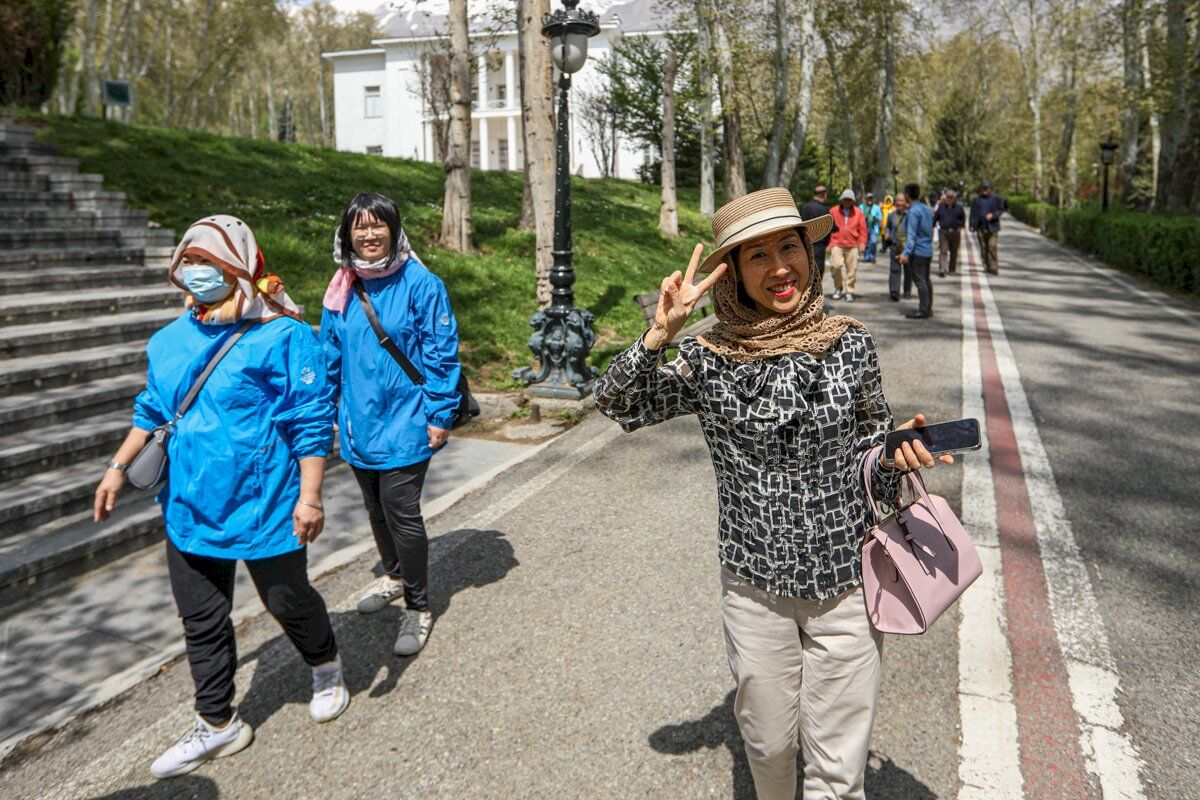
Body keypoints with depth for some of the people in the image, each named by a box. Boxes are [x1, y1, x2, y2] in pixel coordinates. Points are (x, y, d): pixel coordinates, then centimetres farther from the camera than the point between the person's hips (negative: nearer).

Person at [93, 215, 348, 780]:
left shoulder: (280, 335, -13)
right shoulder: (169, 341, 8)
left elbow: (310, 422, -14)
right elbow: (152, 413, 21)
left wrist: (310, 496, -18)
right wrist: (119, 467, 15)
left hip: (263, 504, -6)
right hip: (190, 507, 7)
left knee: (287, 601, 12)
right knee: (200, 619, 13)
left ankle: (326, 670, 42)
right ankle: (216, 726, 30)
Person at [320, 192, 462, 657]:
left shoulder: (420, 284, -11)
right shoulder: (342, 289, 6)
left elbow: (442, 353, -10)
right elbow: (330, 356, 14)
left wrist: (440, 414, -12)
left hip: (404, 419, -6)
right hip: (359, 421, 6)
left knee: (401, 510, -6)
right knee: (376, 509, 19)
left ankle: (418, 608, 10)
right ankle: (394, 576, 43)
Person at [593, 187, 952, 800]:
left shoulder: (849, 343, -5)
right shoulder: (708, 358, -7)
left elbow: (868, 446, 6)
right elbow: (617, 404, -8)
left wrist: (894, 453, -16)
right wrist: (659, 334, -22)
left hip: (845, 587, 0)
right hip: (753, 588, 1)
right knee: (767, 748, 21)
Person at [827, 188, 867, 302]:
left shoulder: (858, 213, 8)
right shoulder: (834, 211, 6)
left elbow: (863, 229, 9)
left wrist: (862, 243, -1)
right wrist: (829, 243, 3)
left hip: (852, 246, 1)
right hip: (837, 244, -1)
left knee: (851, 269, 1)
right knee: (835, 265, -16)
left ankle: (849, 292, 13)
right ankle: (838, 287, 7)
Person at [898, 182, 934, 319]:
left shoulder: (913, 211, -16)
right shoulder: (927, 209, 11)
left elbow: (911, 234, -22)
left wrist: (906, 253, -25)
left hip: (917, 251, -9)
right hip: (928, 250, 9)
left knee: (920, 281, -6)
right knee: (926, 280, 14)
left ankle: (923, 310, -5)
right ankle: (928, 309, 20)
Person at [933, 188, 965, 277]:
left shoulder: (959, 208, 4)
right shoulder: (941, 207, 6)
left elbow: (963, 218, 15)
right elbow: (935, 218, 12)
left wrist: (960, 227, 2)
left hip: (955, 232, 1)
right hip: (943, 232, -1)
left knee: (954, 252, 8)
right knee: (943, 251, -13)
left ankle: (952, 270, 19)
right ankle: (942, 269, -22)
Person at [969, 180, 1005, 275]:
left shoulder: (997, 199, 8)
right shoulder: (976, 200, 12)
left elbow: (1001, 210, 7)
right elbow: (973, 214, 7)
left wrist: (993, 215, -12)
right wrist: (972, 226, -6)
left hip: (992, 227, -2)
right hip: (981, 228, 2)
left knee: (992, 247, -11)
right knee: (984, 248, 3)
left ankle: (994, 268, -13)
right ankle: (987, 266, 13)